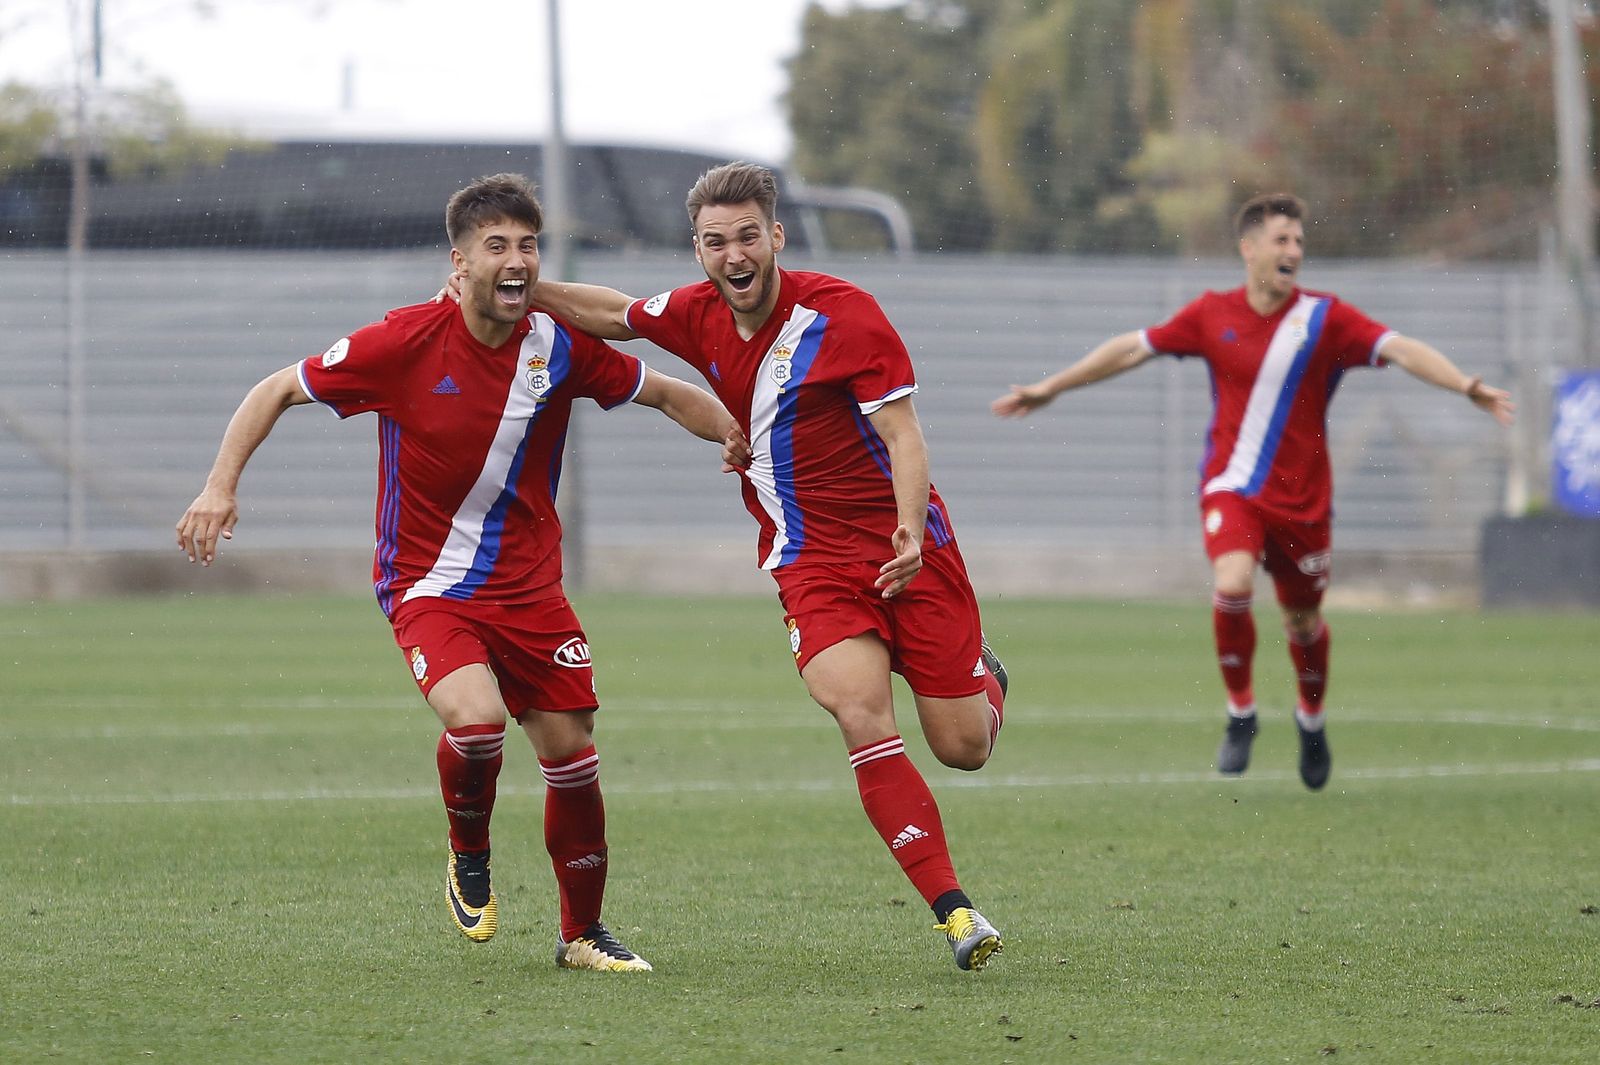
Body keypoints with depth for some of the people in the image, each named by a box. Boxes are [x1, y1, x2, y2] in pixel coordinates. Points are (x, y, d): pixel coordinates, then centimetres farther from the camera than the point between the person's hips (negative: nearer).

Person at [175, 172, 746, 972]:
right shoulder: (405, 343, -16)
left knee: (572, 752, 3)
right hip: (427, 584, -4)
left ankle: (582, 934, 23)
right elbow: (278, 390, -6)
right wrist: (221, 485, -16)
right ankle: (469, 861, 2)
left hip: (529, 586, 4)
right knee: (477, 716, -29)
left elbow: (666, 395, 10)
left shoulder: (561, 348, -6)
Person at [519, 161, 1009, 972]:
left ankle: (984, 674, 40)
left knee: (962, 747, 0)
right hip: (812, 562, 3)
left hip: (910, 548, -3)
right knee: (860, 715, -23)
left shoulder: (843, 313, -13)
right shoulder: (698, 317, 2)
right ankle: (953, 910, -23)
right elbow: (613, 313, 22)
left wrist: (911, 529, -31)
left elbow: (903, 434, -16)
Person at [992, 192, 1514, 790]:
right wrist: (1049, 388, 15)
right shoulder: (1213, 314, 0)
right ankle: (1240, 712, -3)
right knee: (1232, 585, -25)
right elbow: (1132, 348, 10)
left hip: (1301, 497, 0)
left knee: (1302, 621, 10)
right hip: (1231, 487, 0)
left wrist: (1467, 387, -32)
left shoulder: (1324, 317, -6)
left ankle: (1311, 719, 40)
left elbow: (1401, 350, -16)